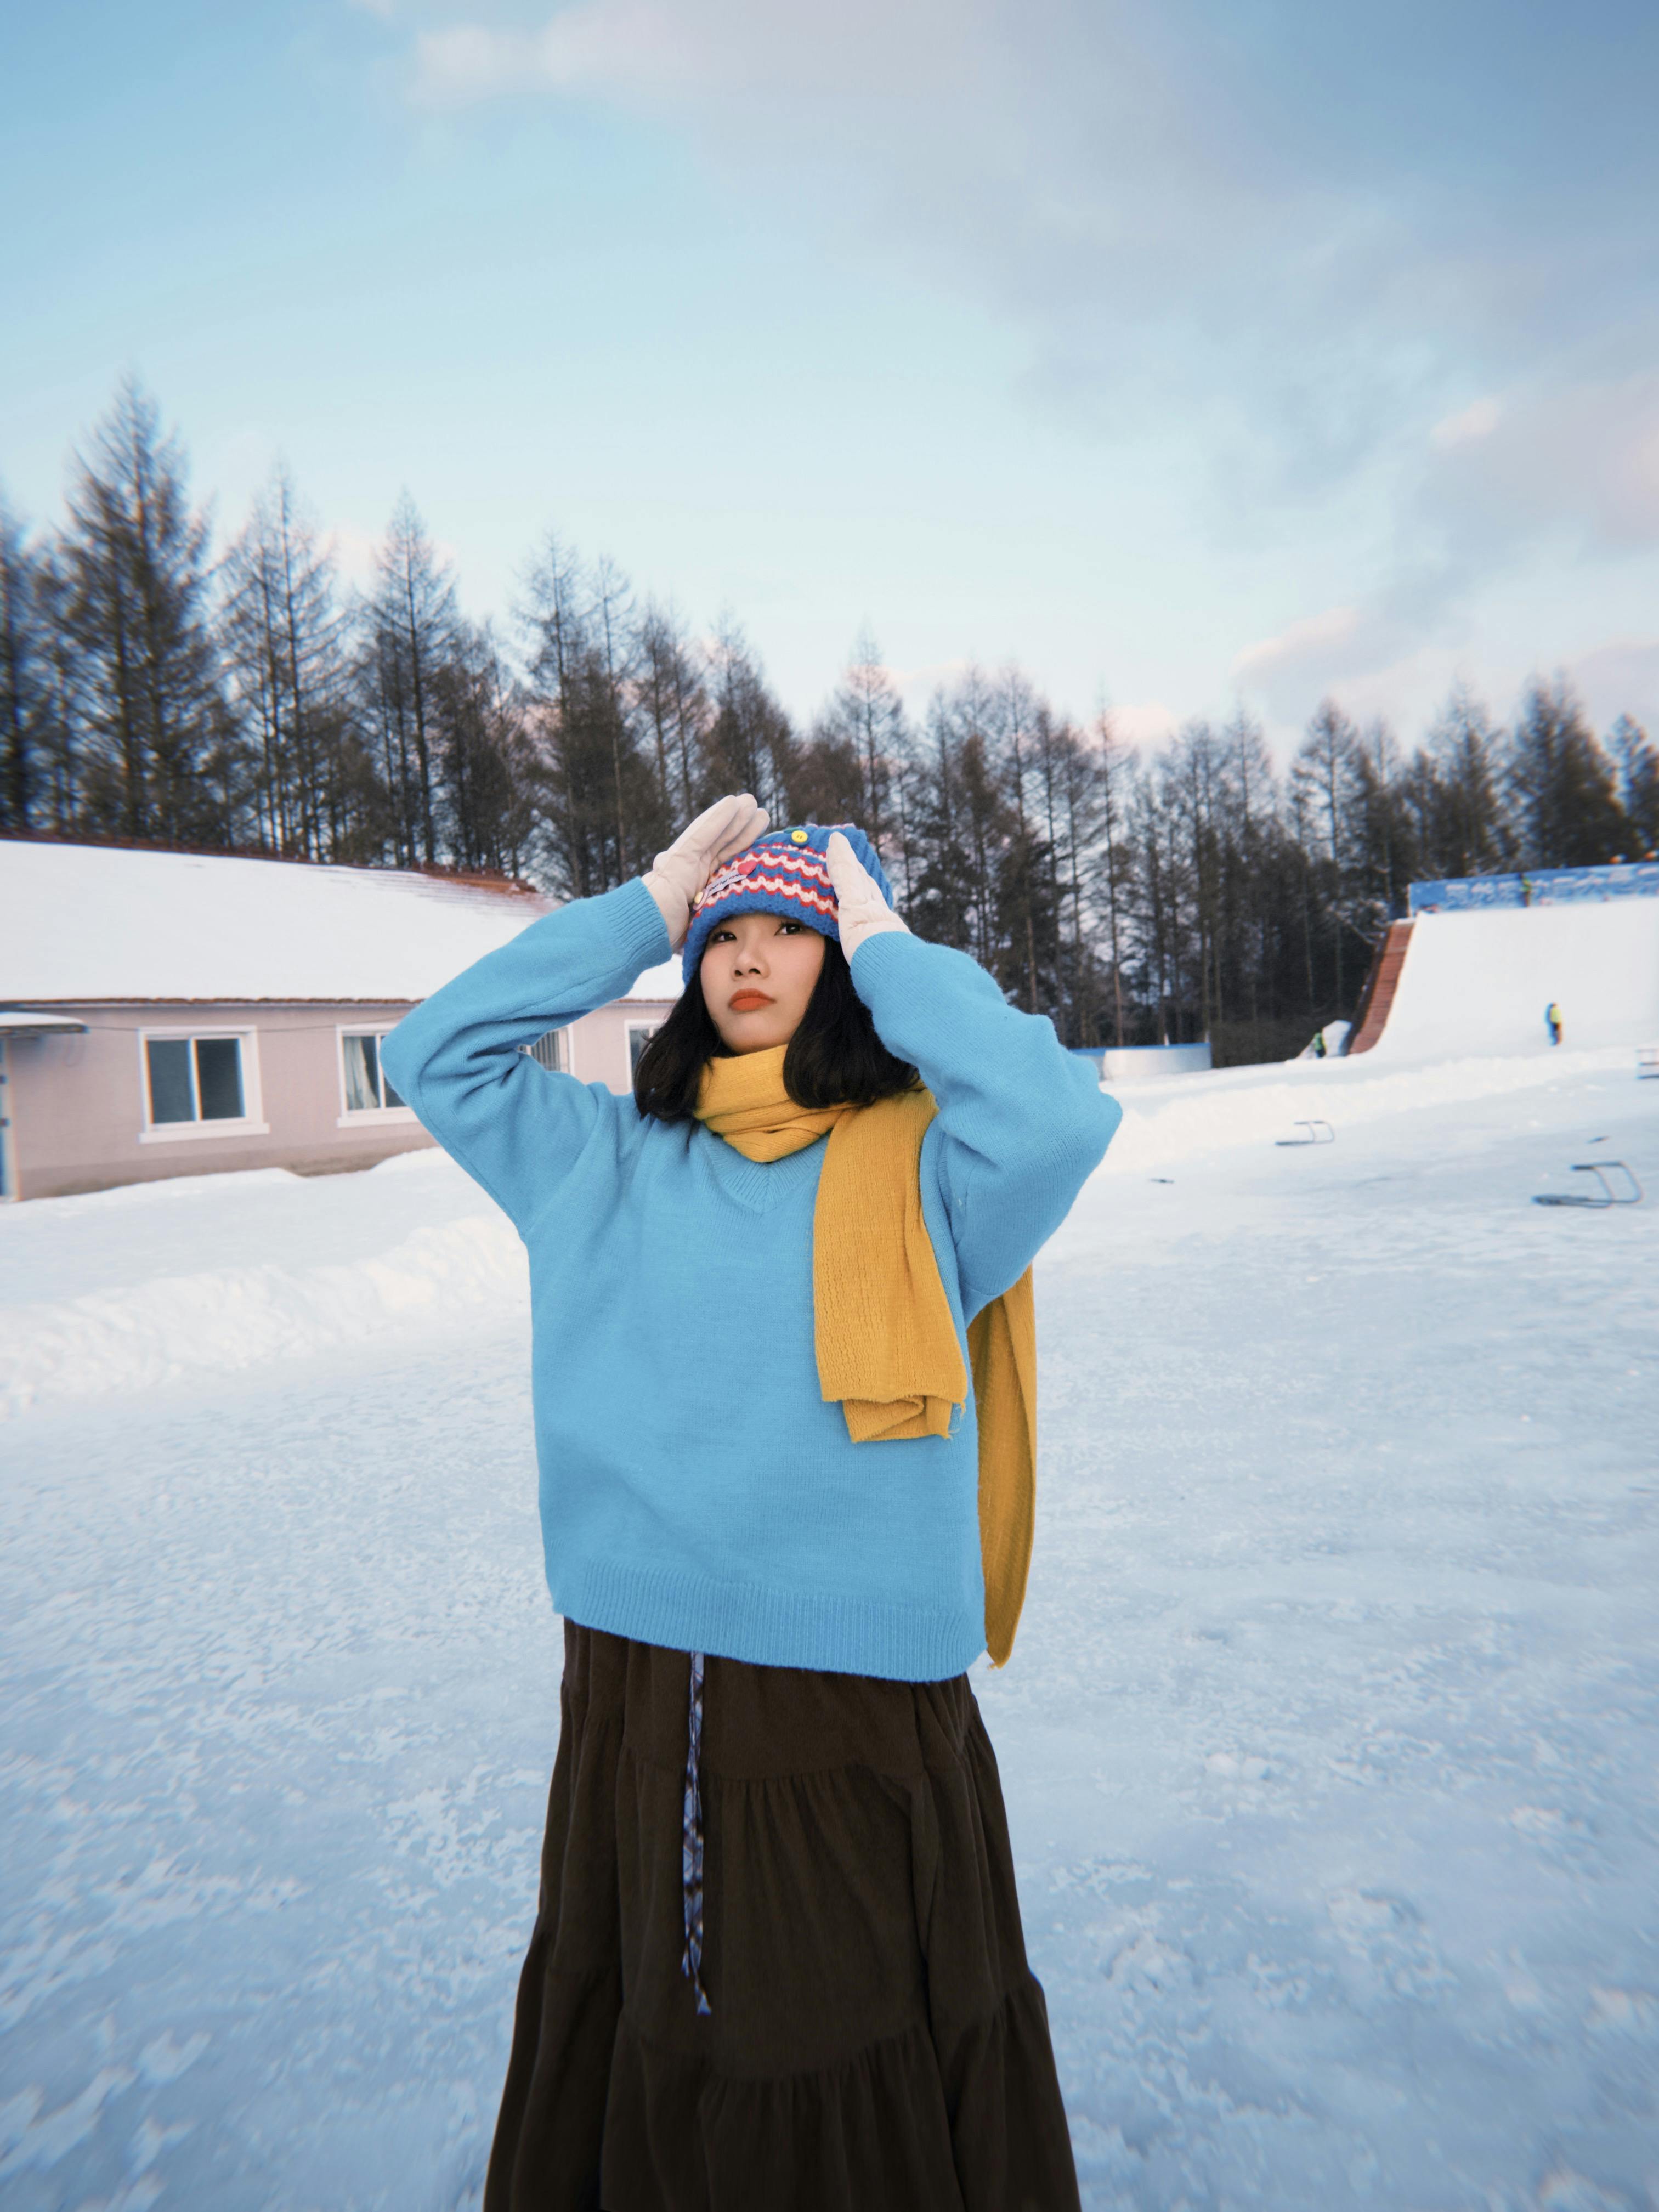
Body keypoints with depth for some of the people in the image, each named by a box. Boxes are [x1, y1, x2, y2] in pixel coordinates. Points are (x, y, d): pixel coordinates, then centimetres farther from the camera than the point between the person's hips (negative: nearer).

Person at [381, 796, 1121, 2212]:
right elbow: (436, 1053, 6)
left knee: (854, 2095, 17)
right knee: (642, 2068, 25)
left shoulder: (920, 1166, -5)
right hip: (629, 1693, 4)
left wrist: (887, 948, -12)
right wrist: (646, 909, 1)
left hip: (857, 1702, -3)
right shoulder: (612, 1164, 5)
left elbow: (1059, 1117, -23)